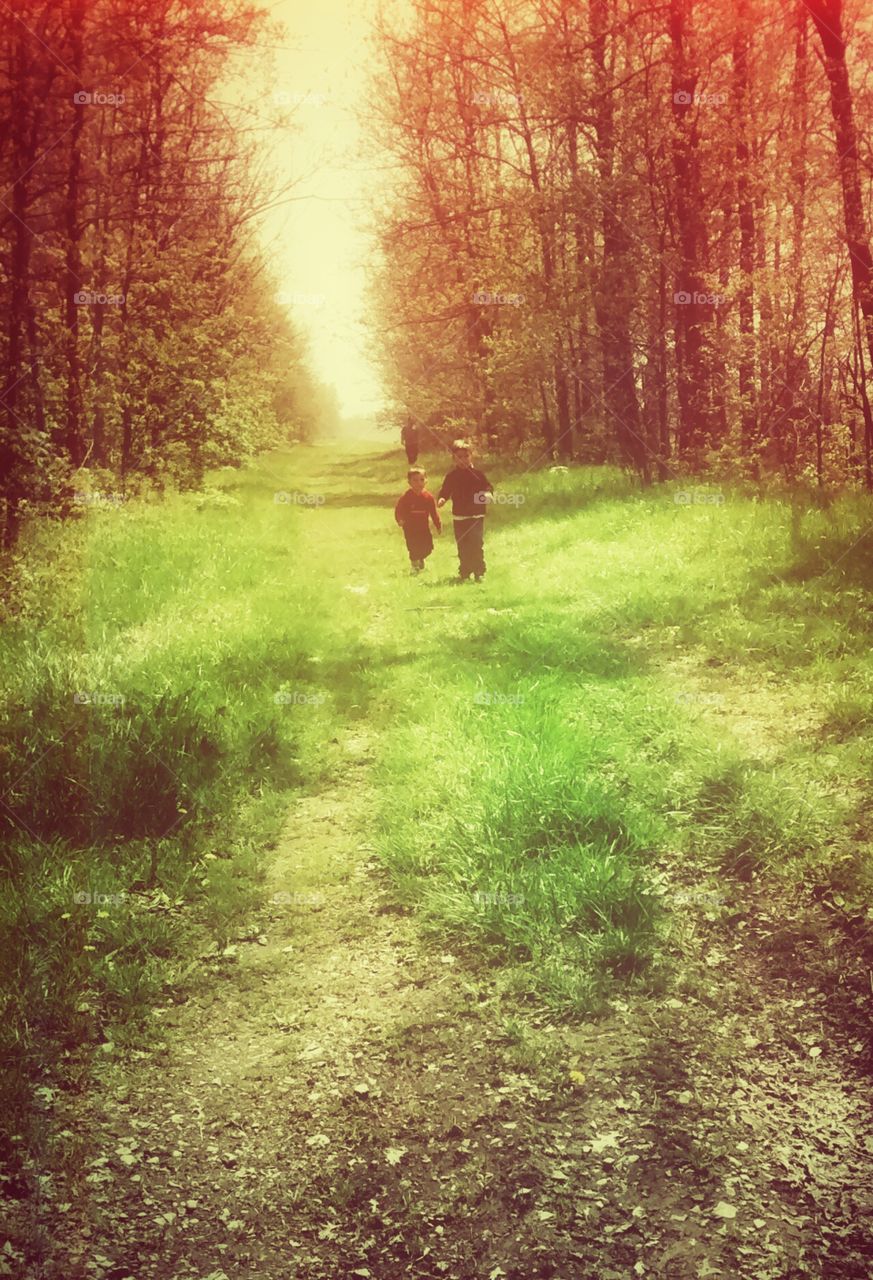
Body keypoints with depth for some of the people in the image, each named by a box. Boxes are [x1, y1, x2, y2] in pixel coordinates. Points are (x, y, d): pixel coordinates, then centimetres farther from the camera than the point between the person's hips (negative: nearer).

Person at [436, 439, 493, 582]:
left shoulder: (478, 473, 0)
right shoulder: (452, 476, 2)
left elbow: (488, 486, 3)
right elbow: (445, 491, 2)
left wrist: (488, 494, -20)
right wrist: (441, 499, -19)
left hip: (477, 516, -1)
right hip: (459, 517, 1)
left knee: (478, 545, -1)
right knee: (463, 547, 5)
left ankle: (479, 572, 5)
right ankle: (464, 573, 13)